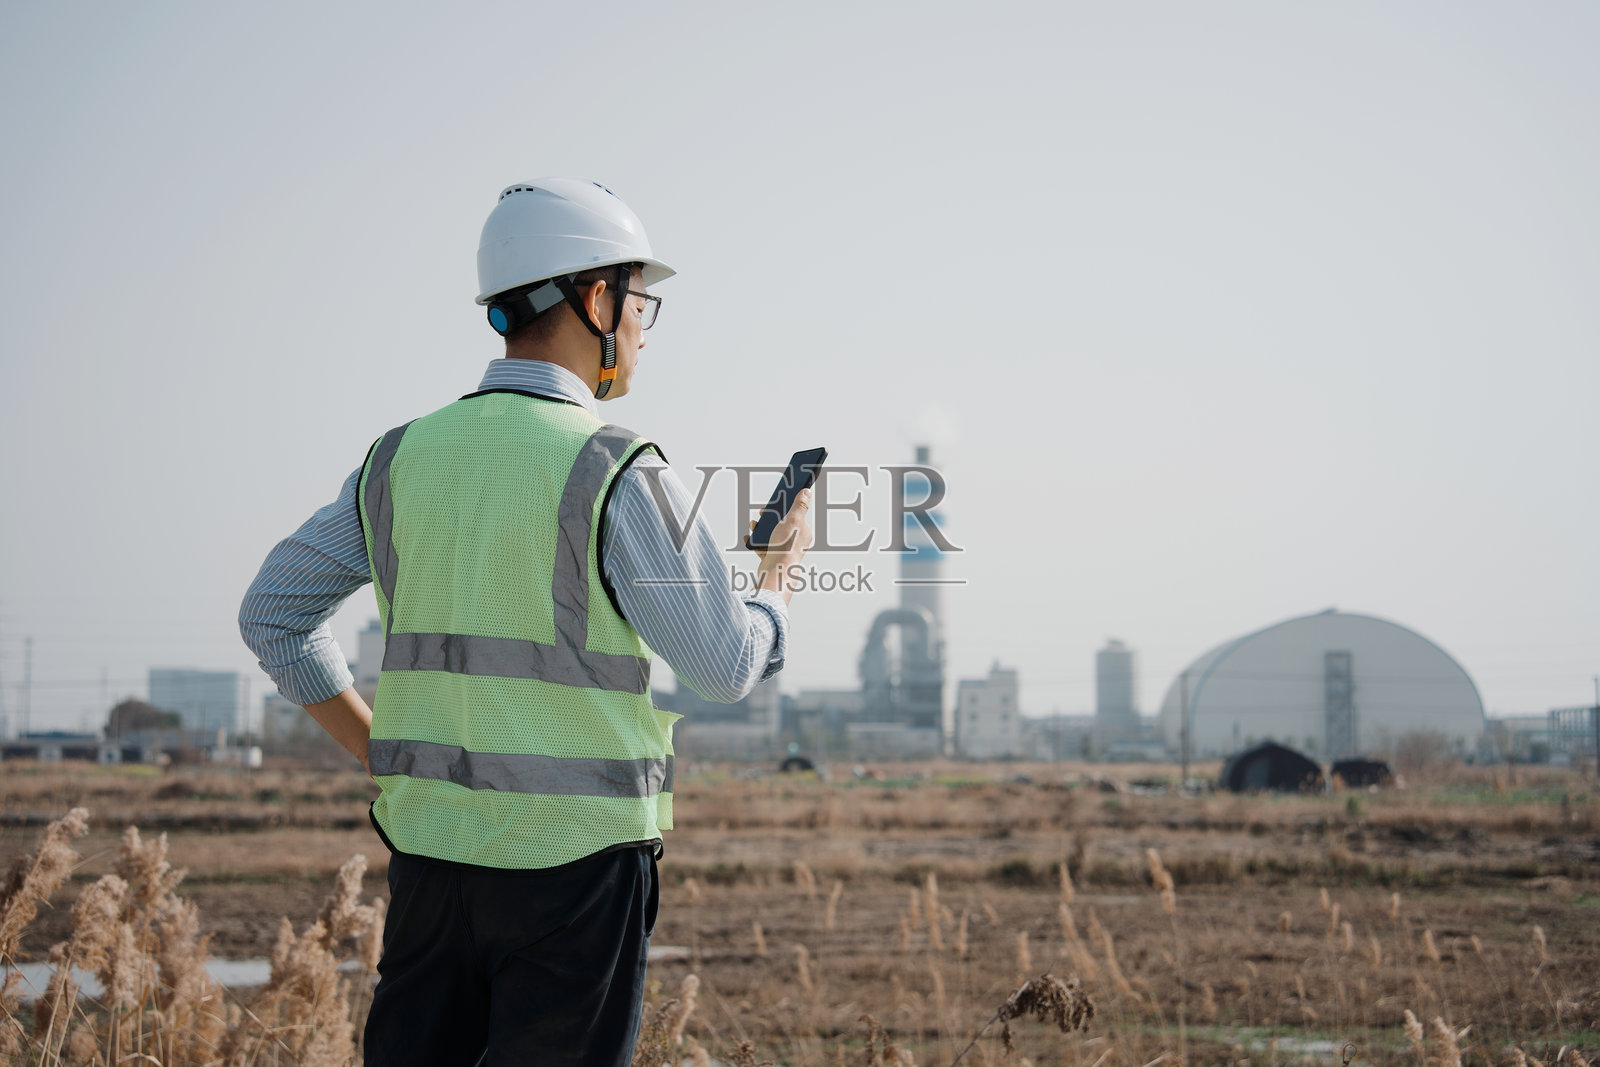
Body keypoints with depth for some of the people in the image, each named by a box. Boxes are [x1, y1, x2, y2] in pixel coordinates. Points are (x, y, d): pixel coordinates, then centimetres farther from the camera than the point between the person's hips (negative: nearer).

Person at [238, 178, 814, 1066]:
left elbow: (272, 615, 12)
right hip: (574, 860, -5)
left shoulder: (402, 458, 6)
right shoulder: (614, 473, -12)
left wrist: (382, 757, 14)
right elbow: (726, 667, -8)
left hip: (429, 849, 5)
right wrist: (780, 569, 12)